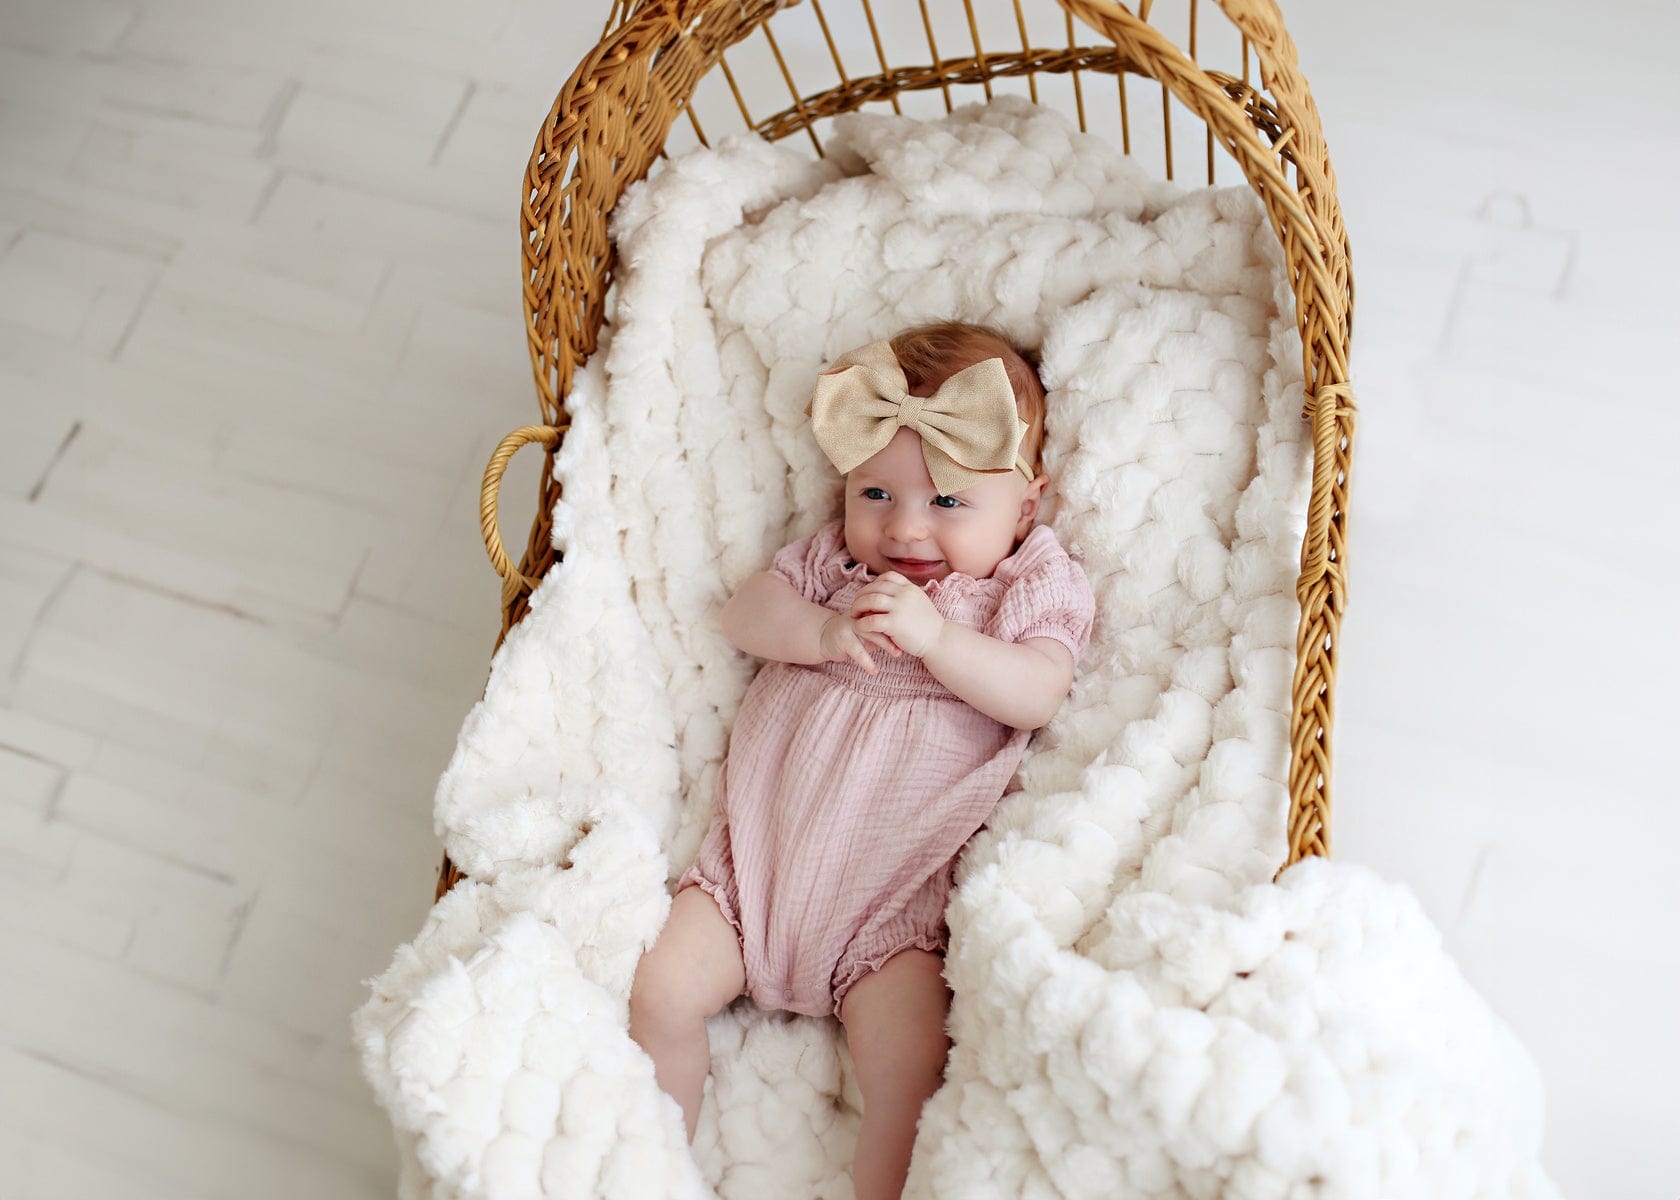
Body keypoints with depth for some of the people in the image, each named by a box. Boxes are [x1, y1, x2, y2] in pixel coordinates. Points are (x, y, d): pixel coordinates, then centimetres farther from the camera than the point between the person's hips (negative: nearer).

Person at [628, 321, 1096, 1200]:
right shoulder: (832, 558, 12)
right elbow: (743, 614, 3)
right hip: (759, 851, 3)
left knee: (907, 1070, -20)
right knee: (660, 993, -6)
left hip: (891, 895, -3)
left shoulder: (1031, 585, 3)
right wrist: (824, 633, -15)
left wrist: (936, 638, -23)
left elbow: (1036, 696, -11)